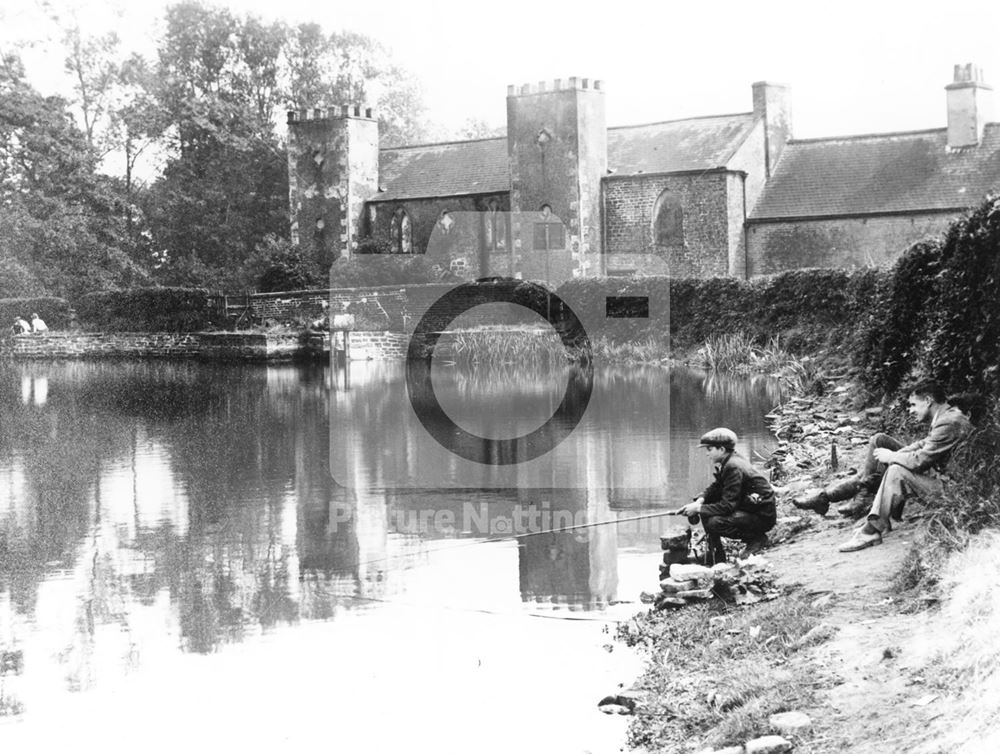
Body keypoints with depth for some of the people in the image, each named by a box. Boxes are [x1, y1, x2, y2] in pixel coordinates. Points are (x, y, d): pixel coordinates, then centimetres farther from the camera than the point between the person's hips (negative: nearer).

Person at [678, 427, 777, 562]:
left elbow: (727, 506, -26)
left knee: (714, 523, -26)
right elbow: (716, 487, 14)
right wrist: (700, 501, -6)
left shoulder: (734, 468, -24)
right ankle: (715, 556, 8)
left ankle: (757, 539, -5)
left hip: (763, 516, -10)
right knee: (706, 505, 4)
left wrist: (698, 509, -20)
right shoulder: (728, 462, 5)